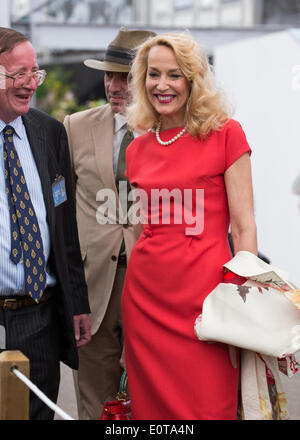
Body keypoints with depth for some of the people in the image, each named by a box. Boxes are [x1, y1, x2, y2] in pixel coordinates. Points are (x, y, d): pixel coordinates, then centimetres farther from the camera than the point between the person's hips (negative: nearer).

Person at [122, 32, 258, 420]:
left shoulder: (225, 134, -3)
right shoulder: (138, 149, 11)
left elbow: (243, 227, -5)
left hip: (205, 295, -4)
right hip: (145, 297, 4)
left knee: (209, 408, -1)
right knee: (151, 407, 9)